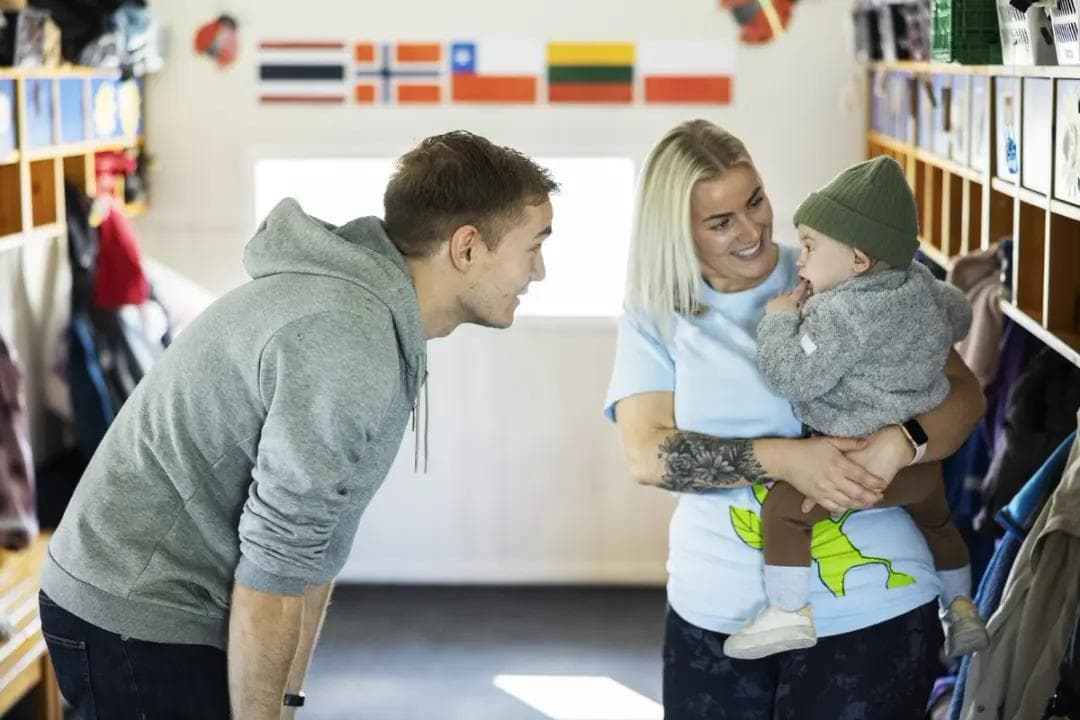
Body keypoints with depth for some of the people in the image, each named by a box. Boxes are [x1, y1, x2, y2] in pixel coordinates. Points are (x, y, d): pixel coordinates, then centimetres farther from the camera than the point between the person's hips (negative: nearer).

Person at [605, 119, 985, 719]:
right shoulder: (654, 317, 1)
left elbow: (964, 393, -2)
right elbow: (647, 456, -10)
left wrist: (899, 444, -22)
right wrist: (785, 457, -22)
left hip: (873, 610, -1)